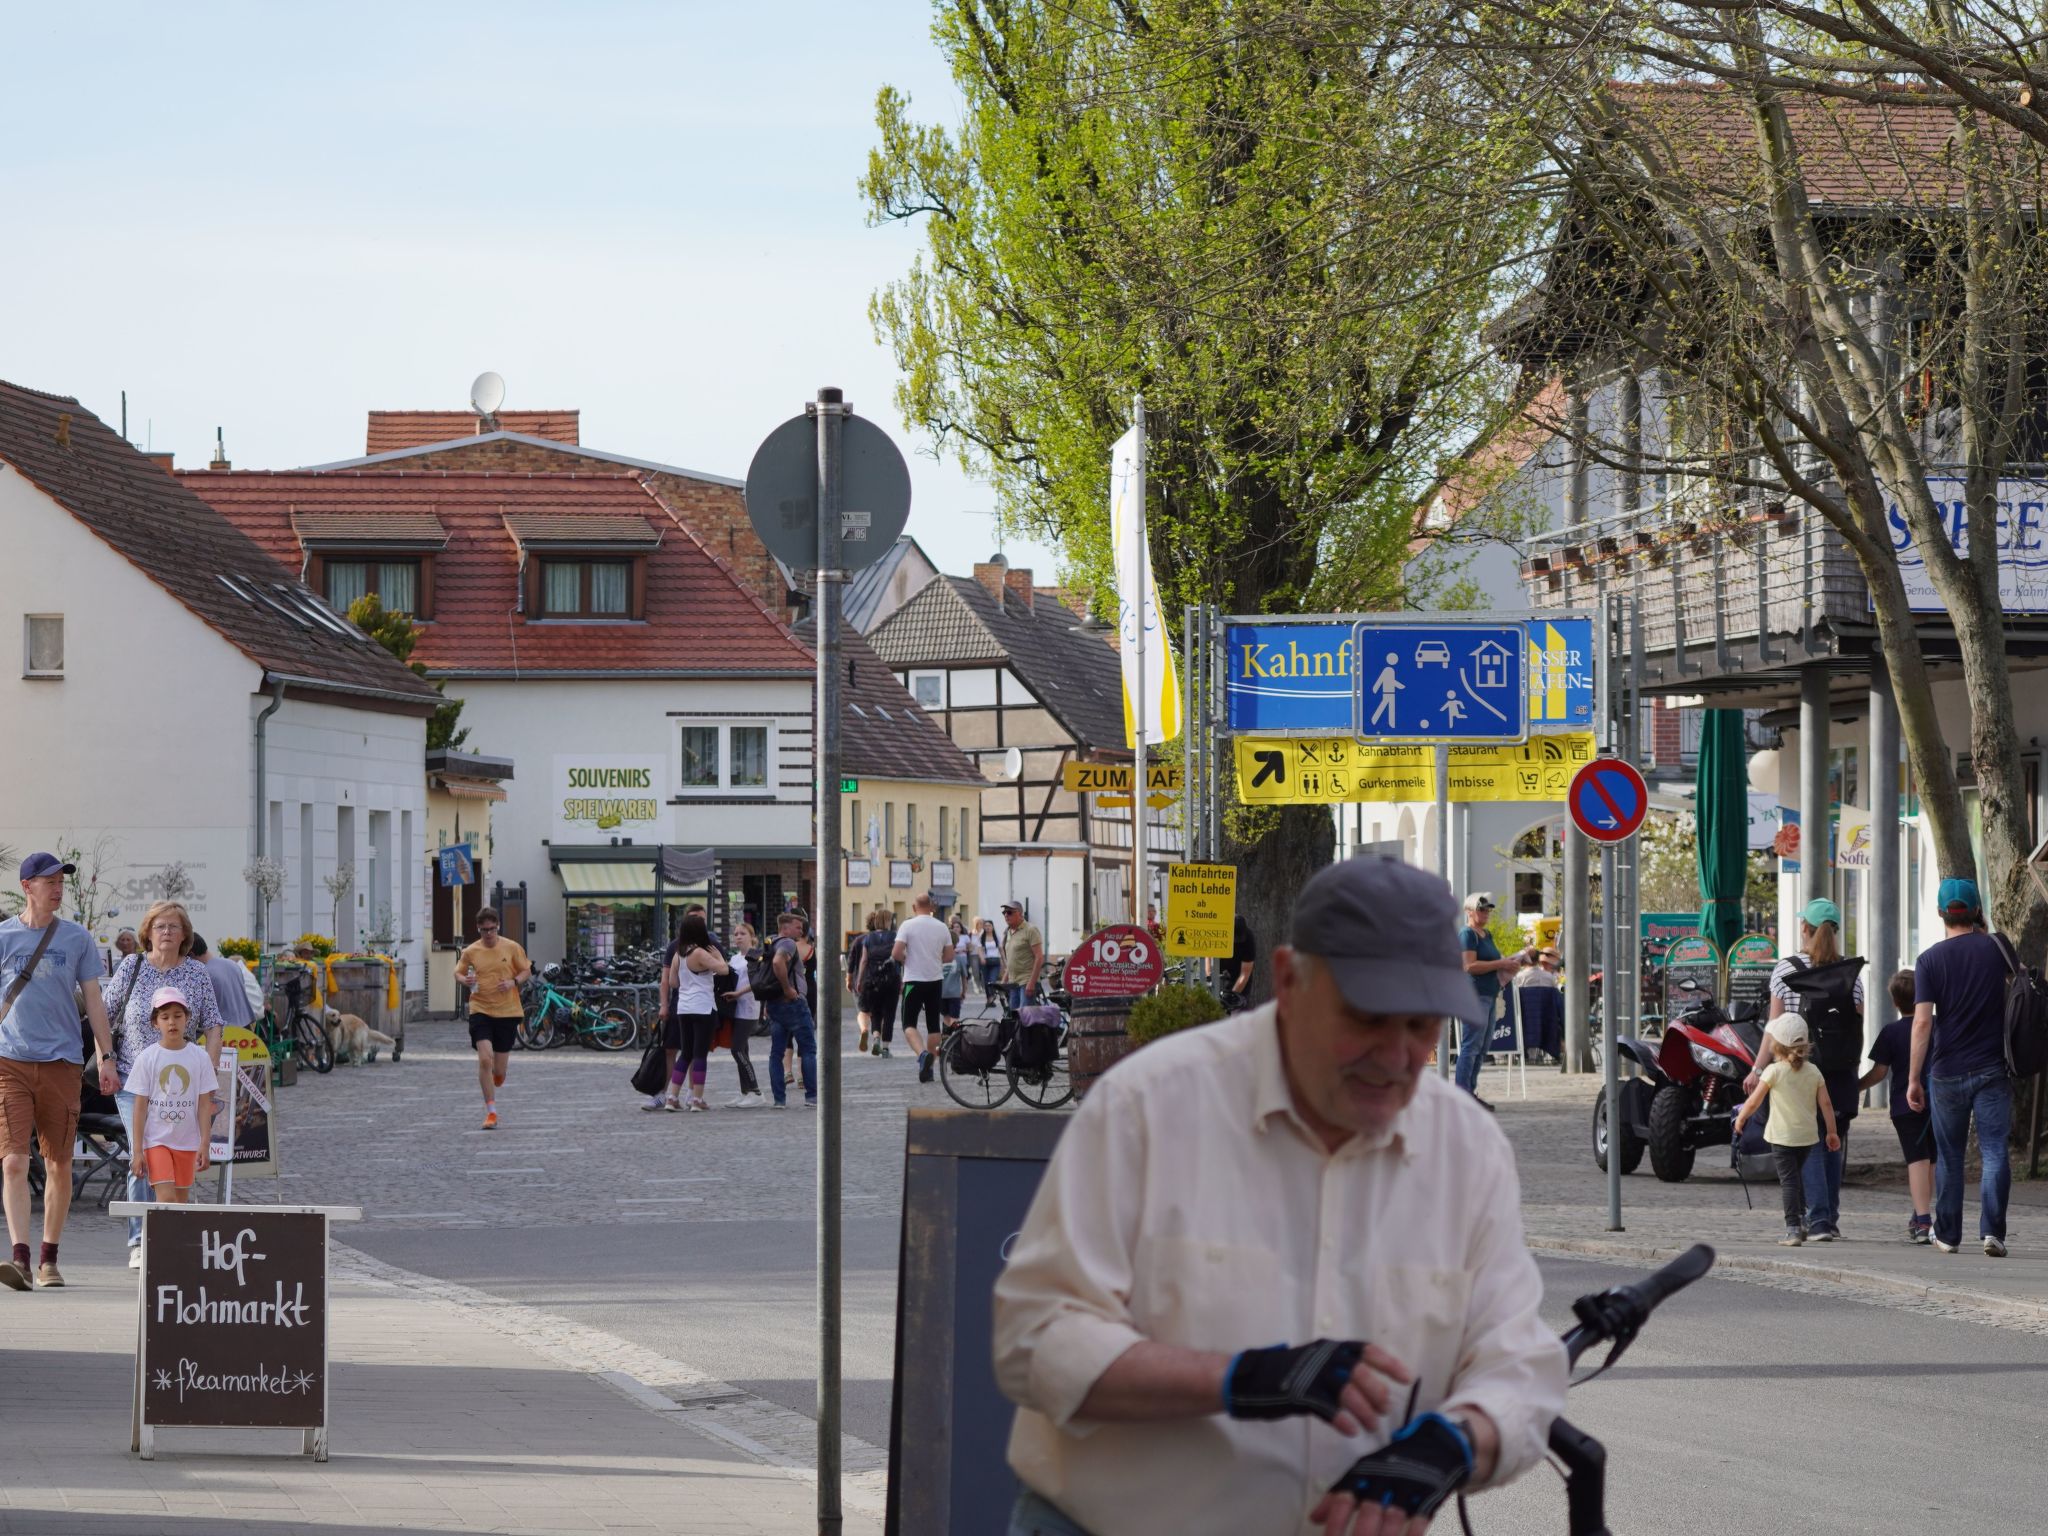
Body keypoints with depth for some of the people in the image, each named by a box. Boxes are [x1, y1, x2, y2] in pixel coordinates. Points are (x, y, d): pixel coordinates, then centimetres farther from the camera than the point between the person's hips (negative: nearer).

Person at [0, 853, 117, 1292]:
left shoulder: (77, 938, 8)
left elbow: (93, 1000, 11)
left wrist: (106, 1057, 5)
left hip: (62, 1062, 1)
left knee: (58, 1165, 4)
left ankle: (48, 1259, 14)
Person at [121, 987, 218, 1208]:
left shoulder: (199, 1057, 2)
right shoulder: (147, 1058, -2)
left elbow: (204, 1105, 4)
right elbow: (140, 1107, -1)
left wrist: (204, 1145, -3)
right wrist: (137, 1150, -5)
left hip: (187, 1141, 2)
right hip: (156, 1140, -2)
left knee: (181, 1200, 6)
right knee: (166, 1198, -15)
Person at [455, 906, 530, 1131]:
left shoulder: (512, 948, -1)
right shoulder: (471, 952, 0)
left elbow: (527, 970, 8)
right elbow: (458, 972, 12)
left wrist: (513, 982, -12)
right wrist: (465, 980, -12)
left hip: (508, 1011, 1)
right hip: (481, 1011, -1)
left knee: (500, 1068, 6)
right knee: (484, 1059, -17)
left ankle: (496, 1086, 46)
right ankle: (491, 1112, -9)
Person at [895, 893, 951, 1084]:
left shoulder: (908, 926, -9)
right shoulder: (941, 927, 3)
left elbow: (896, 953, -15)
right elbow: (949, 954, 8)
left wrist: (904, 960, 6)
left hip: (914, 980, -4)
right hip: (936, 980, 4)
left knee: (909, 1024, -1)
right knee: (933, 1024, 11)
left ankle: (922, 1053, -28)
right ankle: (928, 1068, 13)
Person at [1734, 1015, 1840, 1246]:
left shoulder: (1774, 1071, -9)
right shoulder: (1813, 1071, 4)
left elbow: (1754, 1101, -5)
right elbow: (1825, 1103, 4)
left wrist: (1740, 1118, 11)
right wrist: (1832, 1132, 11)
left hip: (1782, 1136, -5)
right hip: (1808, 1136, 5)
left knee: (1788, 1181, -4)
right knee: (1797, 1177, 23)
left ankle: (1793, 1229, -9)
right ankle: (1801, 1220, 22)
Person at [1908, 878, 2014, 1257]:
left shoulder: (1931, 960, -4)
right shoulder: (1997, 951, -1)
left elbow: (1922, 1022, -11)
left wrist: (1914, 1078, -7)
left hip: (1948, 1072, 0)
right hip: (1993, 1069, 0)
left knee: (1949, 1156, 12)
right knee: (1995, 1151, -2)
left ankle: (1948, 1235, 18)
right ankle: (1992, 1230, -17)